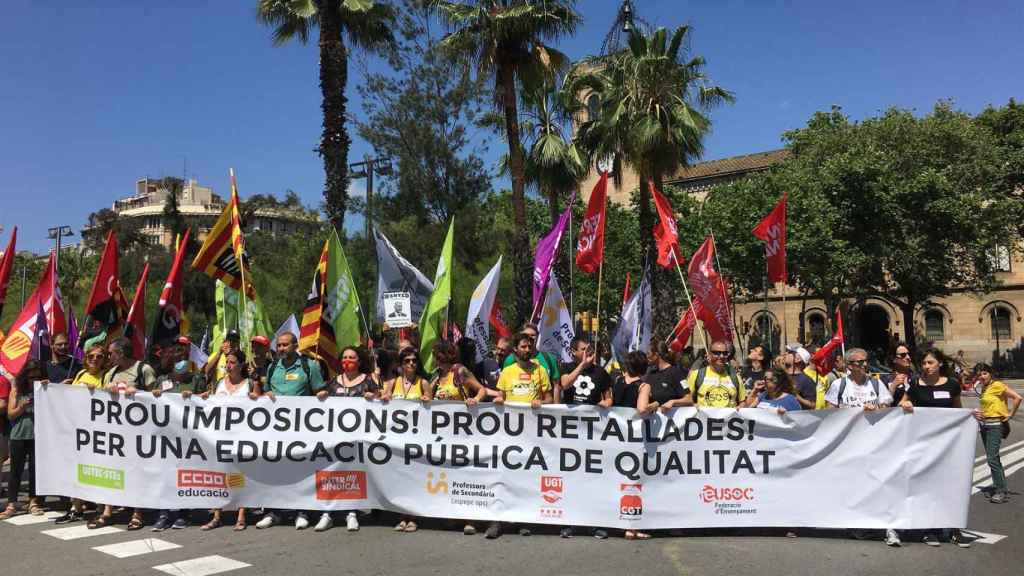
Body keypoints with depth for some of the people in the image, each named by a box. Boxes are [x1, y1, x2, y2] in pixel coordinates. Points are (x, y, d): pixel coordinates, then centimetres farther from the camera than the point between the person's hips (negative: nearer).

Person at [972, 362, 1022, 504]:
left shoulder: (997, 385, -12)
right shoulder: (984, 388, 13)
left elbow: (1017, 397, -20)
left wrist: (1011, 414, -14)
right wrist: (979, 413, 4)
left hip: (995, 425, -9)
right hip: (984, 425, 9)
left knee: (992, 458, -12)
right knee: (993, 458, 13)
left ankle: (1001, 491, -5)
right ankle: (998, 489, 21)